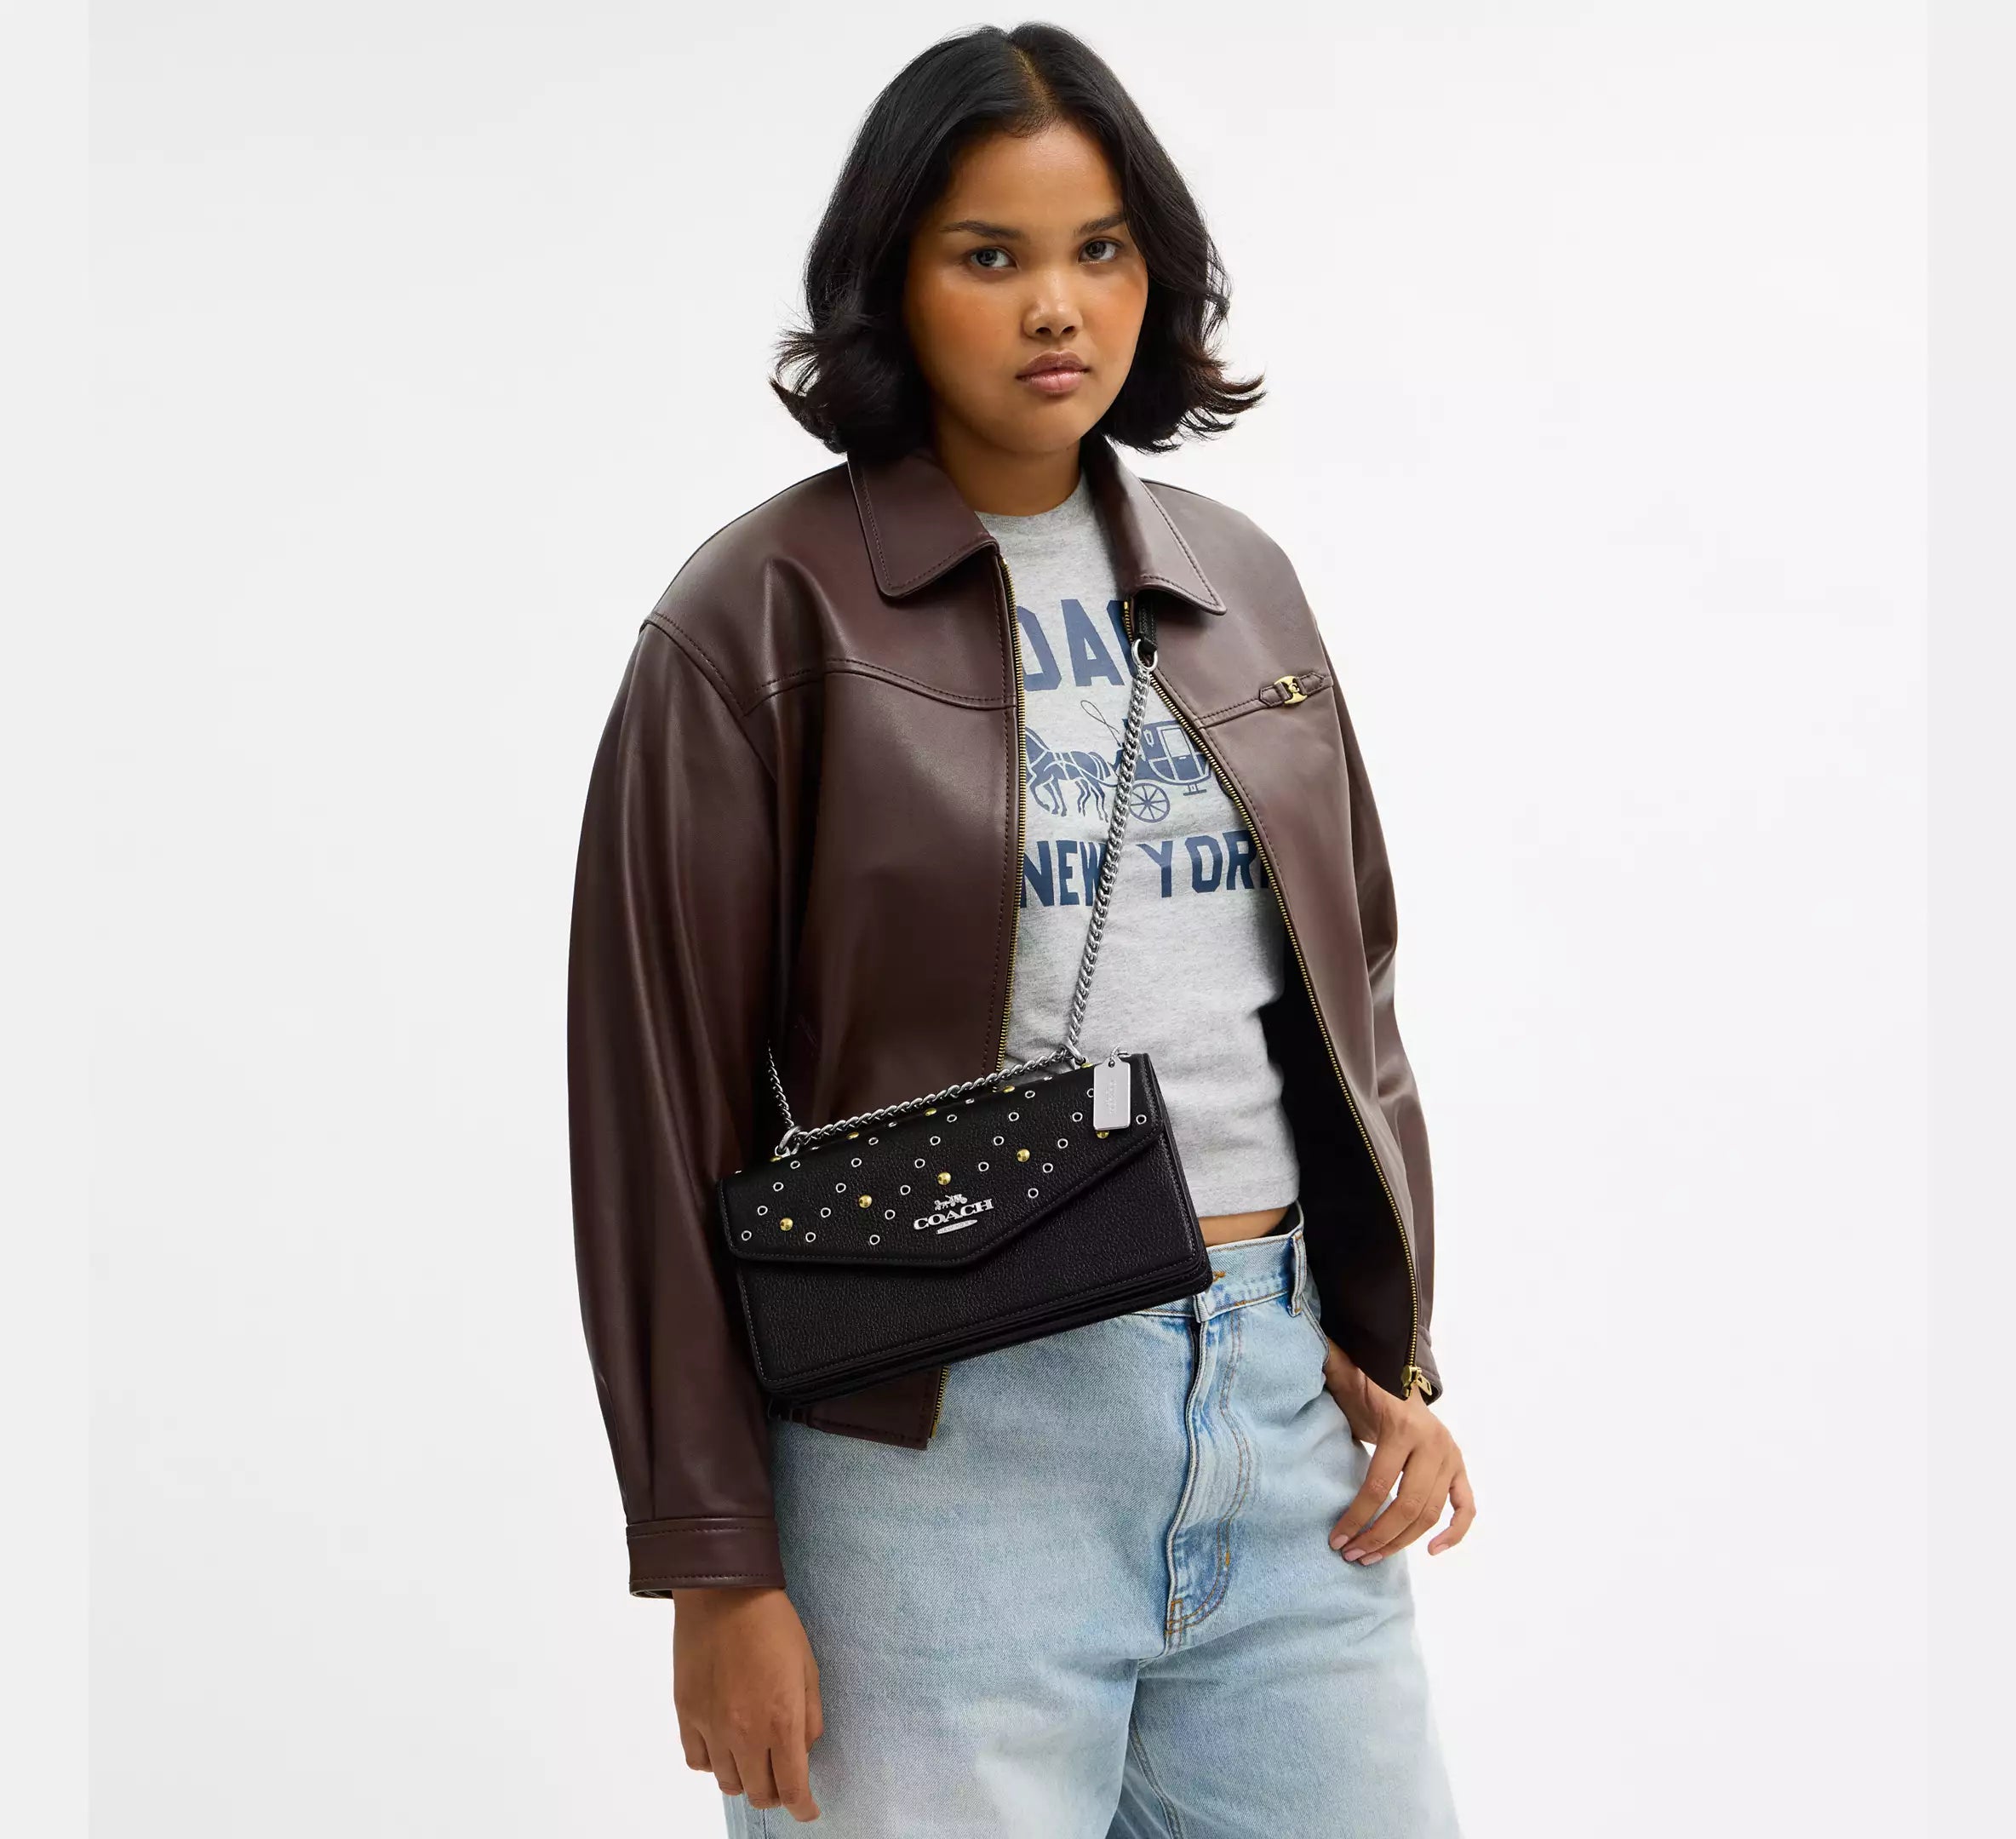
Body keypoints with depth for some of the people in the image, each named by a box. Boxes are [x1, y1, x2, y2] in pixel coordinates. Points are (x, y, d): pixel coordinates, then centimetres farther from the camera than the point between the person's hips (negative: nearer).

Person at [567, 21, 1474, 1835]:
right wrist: (716, 1564, -7)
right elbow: (667, 1095, -5)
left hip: (1283, 1409, 5)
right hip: (942, 1442, -4)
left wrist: (1397, 1355, 8)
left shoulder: (1238, 581, 11)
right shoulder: (763, 616, -4)